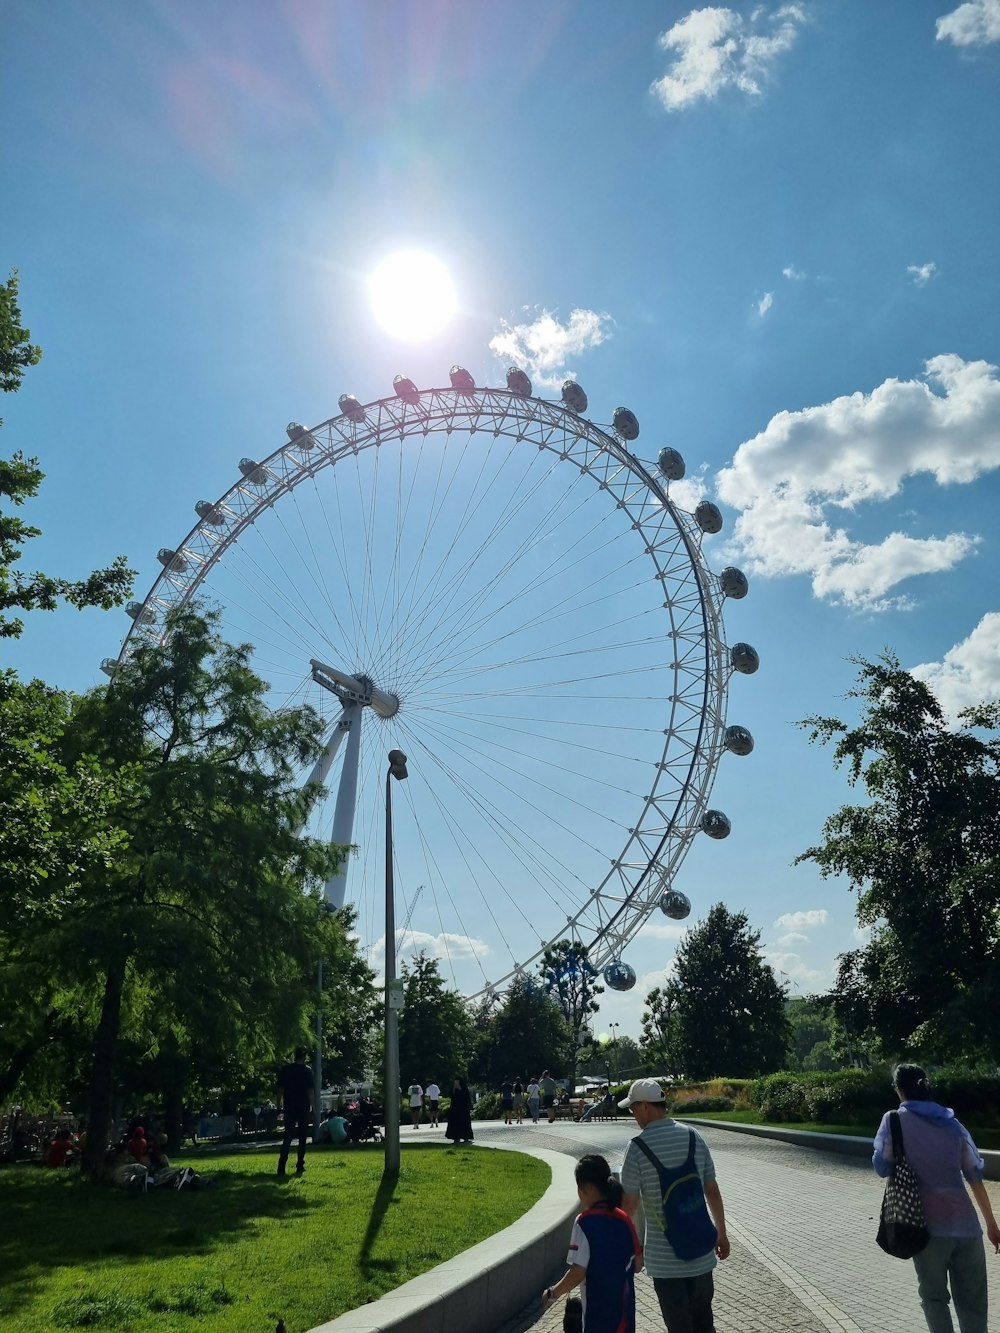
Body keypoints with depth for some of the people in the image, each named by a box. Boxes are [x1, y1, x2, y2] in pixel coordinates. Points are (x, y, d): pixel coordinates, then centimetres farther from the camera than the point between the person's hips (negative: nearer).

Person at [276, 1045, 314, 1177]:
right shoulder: (307, 1070, -6)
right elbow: (309, 1091, -9)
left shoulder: (285, 1070, 4)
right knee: (302, 1137, 8)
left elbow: (281, 1088, 6)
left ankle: (281, 1168, -9)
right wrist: (312, 1107, -4)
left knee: (287, 1137, 5)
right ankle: (300, 1166, 8)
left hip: (289, 1108, 3)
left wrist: (282, 1104, 13)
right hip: (303, 1108, -3)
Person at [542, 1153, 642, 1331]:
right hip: (625, 1309, 6)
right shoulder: (624, 1219, 0)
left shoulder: (585, 1223, -17)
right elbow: (637, 1265, 7)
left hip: (598, 1312, -6)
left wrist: (553, 1293, -5)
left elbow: (578, 1272, -18)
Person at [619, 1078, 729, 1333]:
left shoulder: (638, 1146, -15)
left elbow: (629, 1203, -11)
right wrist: (721, 1234, 16)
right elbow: (712, 1190, 4)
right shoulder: (693, 1137, -3)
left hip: (664, 1256, -4)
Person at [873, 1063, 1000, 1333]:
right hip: (966, 1224, 3)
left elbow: (882, 1168, 0)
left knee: (934, 1296, 13)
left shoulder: (895, 1120, 0)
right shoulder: (951, 1122, 10)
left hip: (930, 1225, -3)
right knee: (972, 1301, 10)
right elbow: (975, 1176, 11)